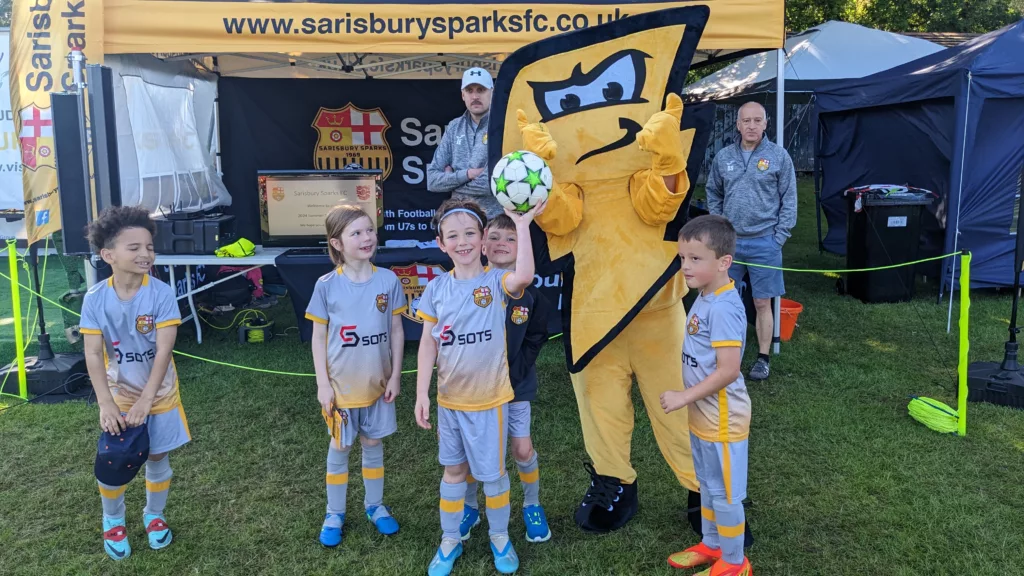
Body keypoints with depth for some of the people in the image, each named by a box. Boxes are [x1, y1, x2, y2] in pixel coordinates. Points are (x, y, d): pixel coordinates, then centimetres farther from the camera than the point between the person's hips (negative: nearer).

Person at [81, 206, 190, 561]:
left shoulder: (161, 294, -19)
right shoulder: (95, 298, -14)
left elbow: (163, 350, -21)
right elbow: (93, 354, -14)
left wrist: (146, 399, -24)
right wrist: (105, 403, -20)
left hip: (158, 394, 0)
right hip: (119, 396, 1)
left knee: (158, 457, 12)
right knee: (111, 461, -2)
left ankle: (154, 515, 36)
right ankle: (112, 521, 26)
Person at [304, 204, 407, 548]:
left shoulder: (388, 281, -8)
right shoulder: (326, 285, -12)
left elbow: (396, 331, 0)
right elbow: (318, 337, -5)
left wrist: (395, 376, -1)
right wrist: (322, 384, -8)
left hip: (377, 383, 2)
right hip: (340, 385, -1)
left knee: (373, 444, 16)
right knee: (339, 448, 13)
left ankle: (374, 505, 35)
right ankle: (334, 513, 30)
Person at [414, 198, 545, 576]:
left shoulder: (496, 281, -12)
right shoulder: (437, 288, -3)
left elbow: (524, 277, -36)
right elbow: (428, 343, -1)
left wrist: (522, 225, -35)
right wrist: (422, 394, -5)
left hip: (489, 399, -3)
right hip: (449, 398, 3)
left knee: (492, 472, 12)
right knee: (453, 471, 18)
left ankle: (499, 537, 35)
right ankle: (450, 540, 34)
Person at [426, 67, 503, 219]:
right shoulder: (454, 128, 7)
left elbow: (493, 183, -20)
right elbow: (432, 180, 3)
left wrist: (452, 180, -6)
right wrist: (466, 174, -12)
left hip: (495, 219, -4)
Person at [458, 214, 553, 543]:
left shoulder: (530, 293, -7)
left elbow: (534, 341, -4)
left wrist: (510, 376, -12)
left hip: (516, 385, 0)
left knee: (523, 449, 2)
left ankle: (532, 506, 27)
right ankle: (470, 507, 30)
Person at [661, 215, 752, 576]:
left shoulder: (723, 308, -27)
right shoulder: (704, 299, 3)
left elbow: (728, 371, -29)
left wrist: (684, 397, -22)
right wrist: (690, 401, 11)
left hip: (721, 419, -9)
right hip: (702, 414, 9)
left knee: (726, 493, 8)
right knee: (708, 485, 24)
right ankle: (711, 545, 42)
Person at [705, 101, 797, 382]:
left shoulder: (779, 156, -3)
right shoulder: (723, 157, 4)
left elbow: (789, 199, -1)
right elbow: (714, 194, 15)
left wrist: (779, 237, -6)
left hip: (764, 243, -3)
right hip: (729, 241, 3)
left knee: (762, 304, 4)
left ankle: (763, 358, 17)